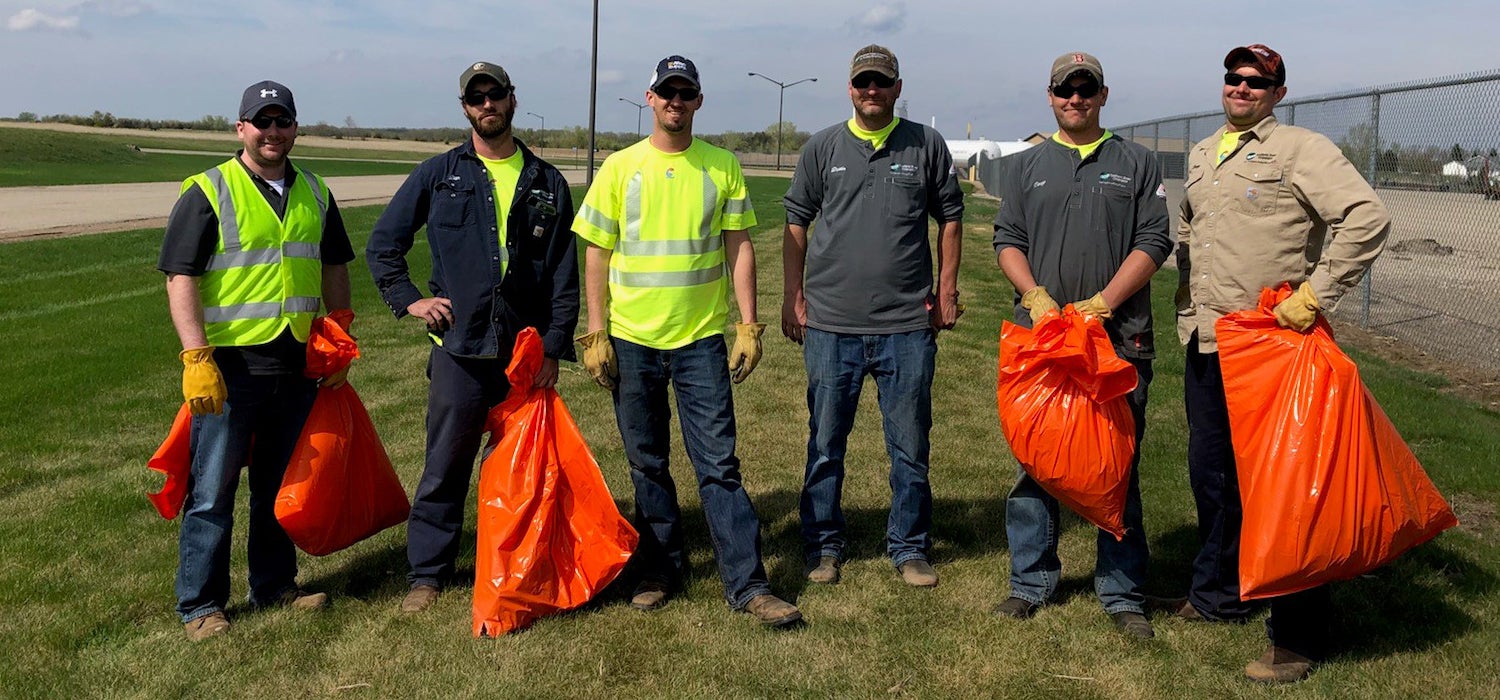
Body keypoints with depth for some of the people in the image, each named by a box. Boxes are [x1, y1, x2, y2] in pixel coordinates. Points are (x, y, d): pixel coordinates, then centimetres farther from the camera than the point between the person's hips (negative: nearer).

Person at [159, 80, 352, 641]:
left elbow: (333, 269, 20)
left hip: (297, 365, 5)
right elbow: (181, 278, -9)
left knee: (283, 484, 14)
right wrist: (197, 358, -18)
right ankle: (200, 605, 11)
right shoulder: (208, 192, -4)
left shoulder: (315, 194, 12)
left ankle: (275, 585, 28)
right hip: (229, 365, -5)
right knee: (213, 489, 1)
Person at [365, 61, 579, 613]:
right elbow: (383, 244, 13)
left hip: (527, 349, 1)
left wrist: (554, 347, -1)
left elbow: (565, 274, 7)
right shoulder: (438, 174, 7)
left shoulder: (547, 183, 10)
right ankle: (427, 574, 13)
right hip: (460, 345, -1)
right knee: (445, 465, 1)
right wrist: (408, 299, 1)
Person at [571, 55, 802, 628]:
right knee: (646, 463, 11)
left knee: (719, 465, -2)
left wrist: (748, 326, -4)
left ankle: (747, 584, 3)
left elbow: (739, 248, 3)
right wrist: (595, 334, -2)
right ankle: (661, 569, 25)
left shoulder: (723, 166, 3)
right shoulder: (620, 167, 3)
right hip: (631, 339, 1)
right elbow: (597, 254, 4)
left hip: (702, 338, -1)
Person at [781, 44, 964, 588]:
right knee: (826, 444, 8)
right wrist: (793, 295, 4)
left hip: (908, 324, 0)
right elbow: (796, 224, 9)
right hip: (831, 323, 0)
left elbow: (950, 218, 12)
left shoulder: (927, 145, 6)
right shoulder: (823, 148, 6)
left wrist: (947, 288, 5)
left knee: (910, 446, 7)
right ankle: (824, 546, 22)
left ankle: (910, 547, 22)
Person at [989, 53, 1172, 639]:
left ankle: (1122, 593, 11)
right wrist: (1035, 296, -8)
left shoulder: (1137, 163, 9)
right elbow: (1007, 239, 10)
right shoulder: (1027, 166, 15)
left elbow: (1153, 241, 1)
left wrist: (1101, 304, -10)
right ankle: (1031, 581, 17)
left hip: (1119, 337, -1)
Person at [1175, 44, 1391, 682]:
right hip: (1205, 344, 8)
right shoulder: (1201, 156, 16)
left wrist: (1315, 295, -19)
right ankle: (1218, 594, 35)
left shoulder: (1301, 149, -7)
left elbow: (1368, 218, -18)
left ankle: (1298, 638, 6)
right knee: (1210, 474, 17)